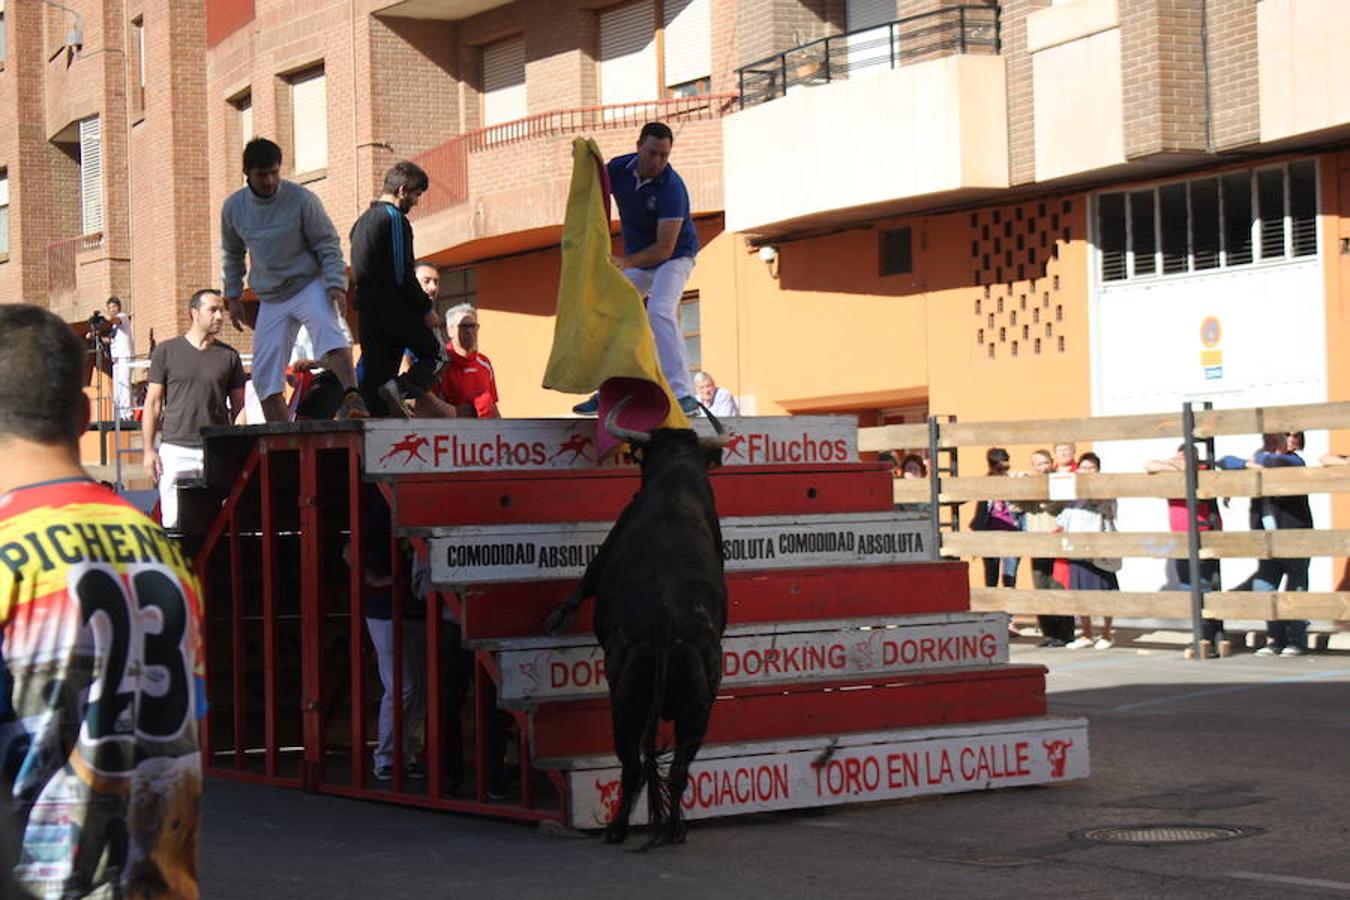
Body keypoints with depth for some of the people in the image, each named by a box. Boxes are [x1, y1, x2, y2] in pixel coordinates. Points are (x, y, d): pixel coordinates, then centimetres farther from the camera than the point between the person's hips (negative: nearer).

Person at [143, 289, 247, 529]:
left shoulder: (229, 356, 10)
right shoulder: (166, 352, 5)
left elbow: (238, 408, 12)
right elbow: (153, 403, 6)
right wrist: (148, 449, 0)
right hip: (175, 449, -1)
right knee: (174, 521, -4)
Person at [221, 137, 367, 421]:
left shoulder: (301, 199, -10)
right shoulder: (233, 207, 1)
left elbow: (328, 244, -5)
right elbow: (232, 254, 18)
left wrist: (335, 284, -18)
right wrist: (233, 296, 15)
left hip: (310, 285, -5)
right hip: (271, 300, 5)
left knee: (327, 327, -36)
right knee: (265, 376, 0)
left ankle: (353, 400, -53)